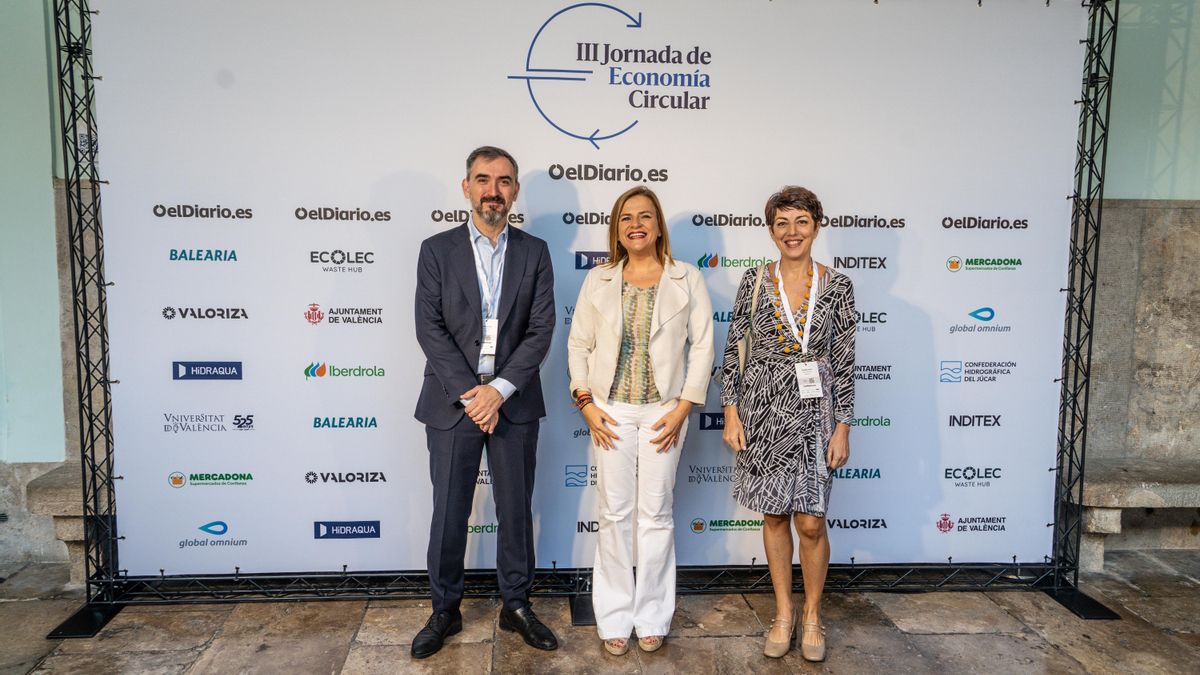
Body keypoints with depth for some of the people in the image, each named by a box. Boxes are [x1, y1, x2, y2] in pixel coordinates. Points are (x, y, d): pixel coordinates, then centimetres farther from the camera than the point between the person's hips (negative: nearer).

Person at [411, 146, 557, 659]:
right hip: (452, 401, -1)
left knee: (515, 510, 11)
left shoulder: (534, 252, 4)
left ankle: (516, 606, 28)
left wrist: (499, 389, -13)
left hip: (514, 402, 1)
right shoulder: (437, 250, 1)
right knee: (448, 512, 8)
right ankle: (445, 611, 26)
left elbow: (541, 330, -3)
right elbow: (430, 329, -6)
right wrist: (469, 393, -14)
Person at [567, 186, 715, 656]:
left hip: (664, 411, -1)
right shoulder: (598, 281, 4)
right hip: (611, 410, 1)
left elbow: (701, 346, -2)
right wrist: (586, 404, -3)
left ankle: (652, 617, 21)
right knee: (615, 513, 7)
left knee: (656, 512, 6)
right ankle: (615, 617, 20)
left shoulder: (687, 279, 0)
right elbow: (579, 345, 6)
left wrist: (683, 408, -8)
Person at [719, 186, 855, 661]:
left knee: (811, 521, 2)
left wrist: (842, 426, -4)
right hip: (763, 411, 1)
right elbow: (732, 350, 2)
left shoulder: (837, 286, -1)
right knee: (774, 515, 11)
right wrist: (731, 413, -3)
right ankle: (783, 613, 28)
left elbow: (845, 361, -1)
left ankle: (812, 616, 25)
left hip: (814, 411, -1)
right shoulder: (754, 281, 1)